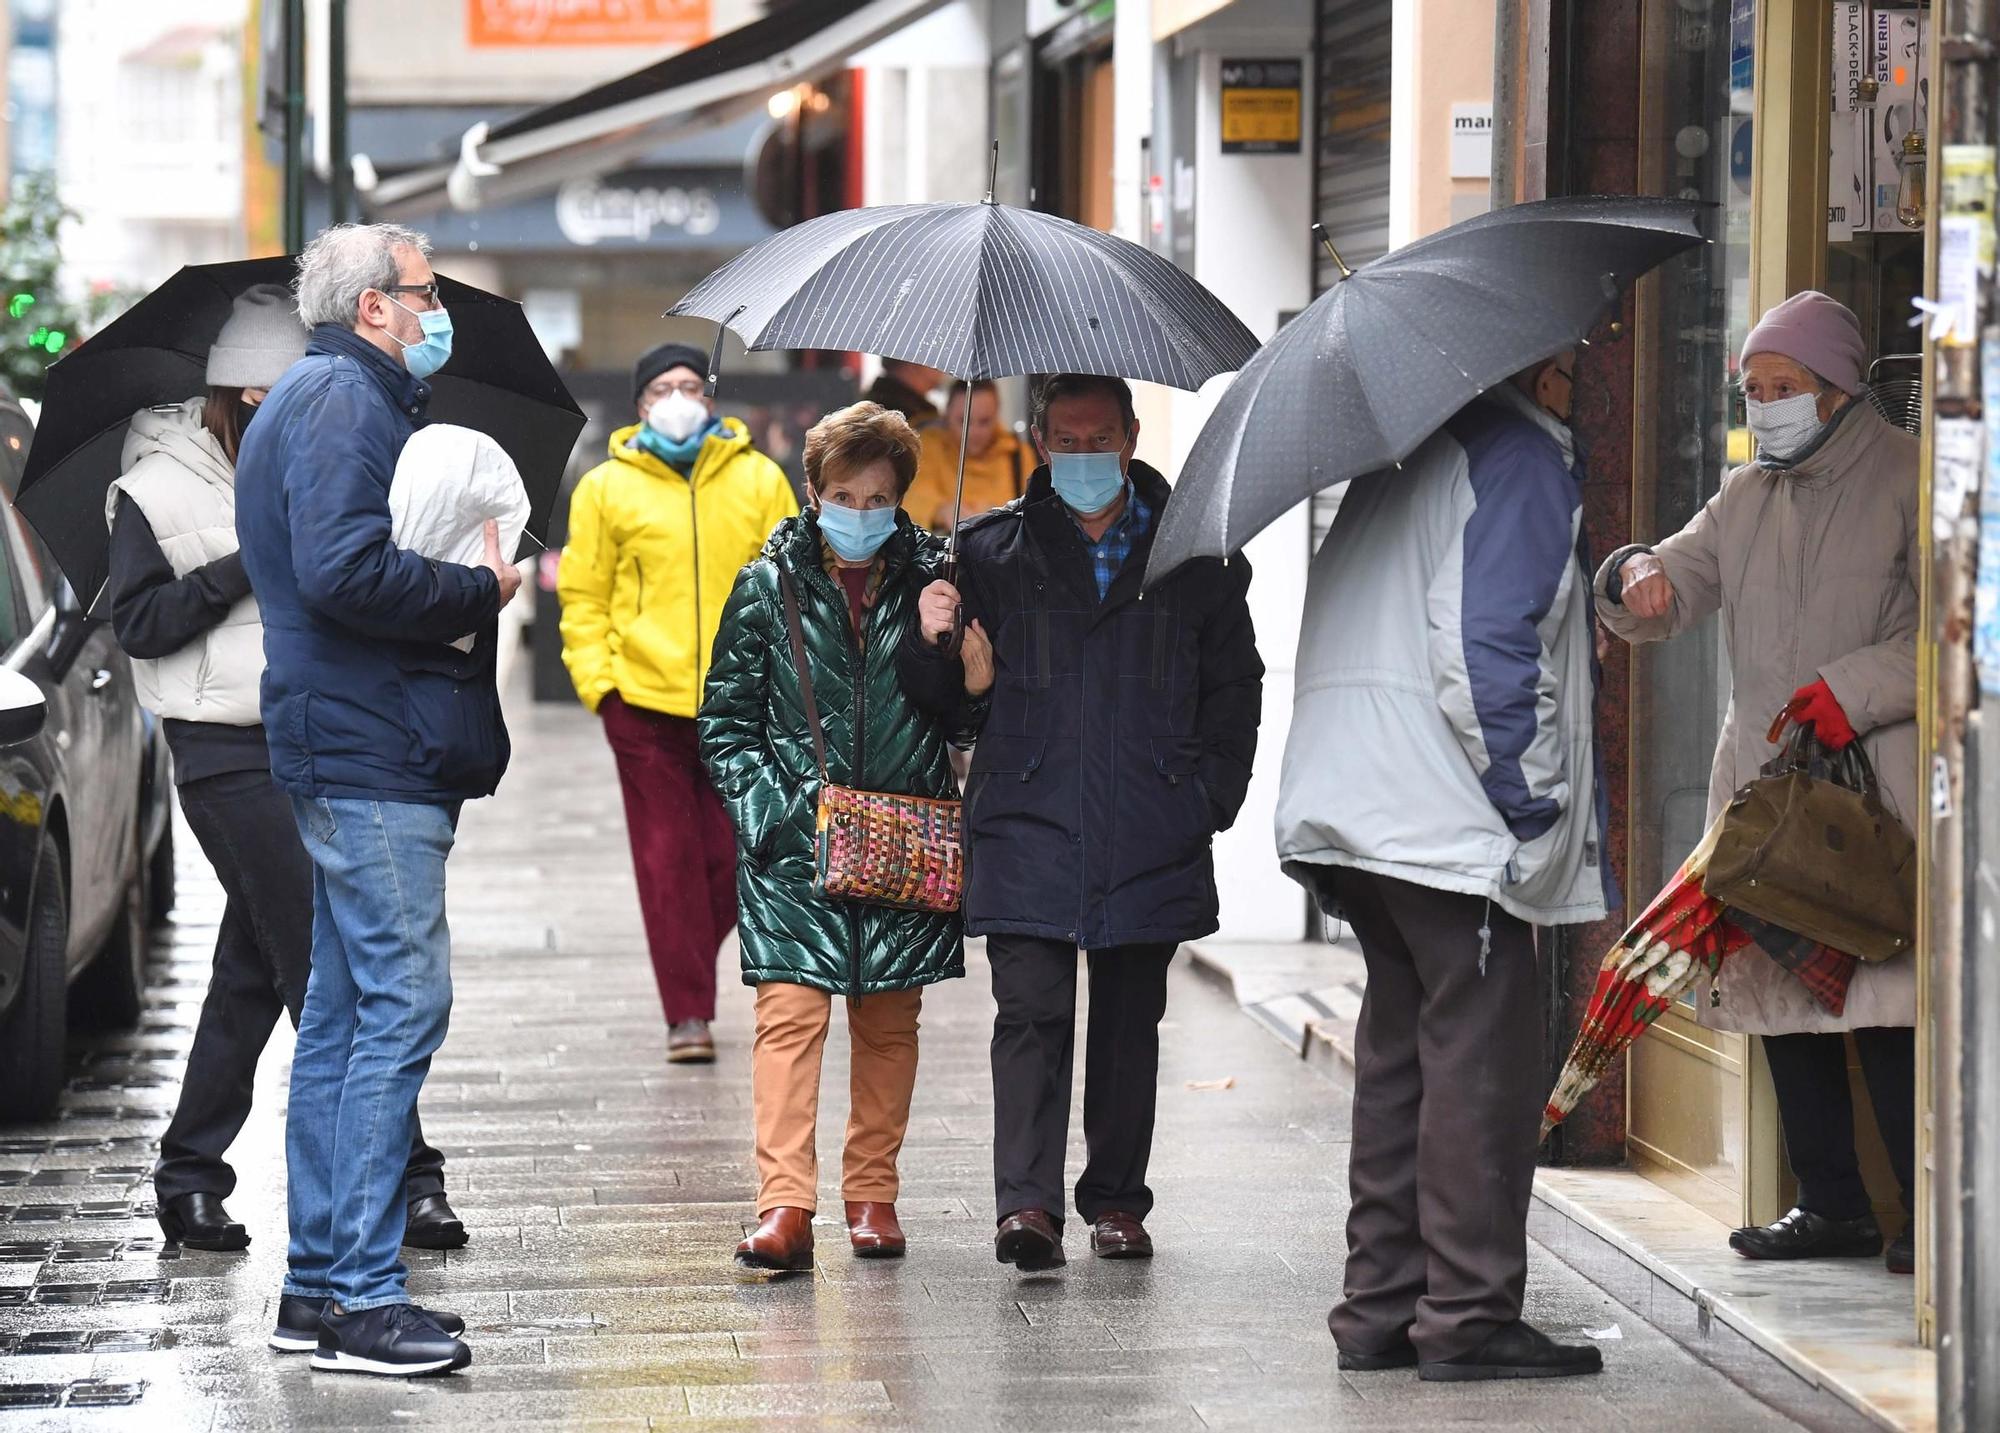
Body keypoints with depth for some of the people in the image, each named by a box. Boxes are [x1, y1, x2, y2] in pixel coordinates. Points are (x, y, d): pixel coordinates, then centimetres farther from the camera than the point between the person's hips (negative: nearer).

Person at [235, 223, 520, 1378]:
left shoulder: (344, 398, 22)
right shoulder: (341, 401, -11)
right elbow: (344, 571, -24)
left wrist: (481, 574, 9)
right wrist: (477, 589, -13)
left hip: (355, 752, 11)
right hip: (375, 756, -11)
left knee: (348, 1009, 13)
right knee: (403, 1002, -12)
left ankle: (319, 1279, 17)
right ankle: (361, 1294, -12)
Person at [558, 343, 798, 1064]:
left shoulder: (760, 481, 6)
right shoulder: (607, 488, 3)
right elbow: (584, 595, 5)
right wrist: (596, 678, -5)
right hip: (644, 698, -1)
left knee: (731, 854, 3)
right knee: (667, 860, -2)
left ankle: (690, 966, 29)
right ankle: (687, 1014, 2)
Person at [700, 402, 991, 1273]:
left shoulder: (932, 584, 7)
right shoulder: (769, 587, 3)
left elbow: (956, 724, 14)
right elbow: (726, 725, 5)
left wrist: (974, 689, -8)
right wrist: (774, 806, -8)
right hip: (793, 846, -2)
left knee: (888, 1023, 8)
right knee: (790, 1013, -11)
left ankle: (872, 1194, 19)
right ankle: (785, 1207, -15)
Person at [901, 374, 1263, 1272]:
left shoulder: (1195, 554, 8)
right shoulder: (991, 550, 7)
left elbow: (1235, 684, 14)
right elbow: (943, 691, 8)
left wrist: (1214, 793, 5)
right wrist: (931, 638, -14)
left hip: (1151, 834, 1)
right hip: (1027, 826, -1)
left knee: (1130, 1020, 8)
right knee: (1031, 1010, -10)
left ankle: (1117, 1199, 18)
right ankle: (1026, 1204, -13)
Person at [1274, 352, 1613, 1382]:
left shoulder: (1405, 455, 18)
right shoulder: (1523, 457, -10)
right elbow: (1480, 641, -19)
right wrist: (1531, 794, -12)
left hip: (1353, 810, 9)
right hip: (1451, 822, -9)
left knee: (1401, 1047, 14)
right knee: (1482, 1055, -5)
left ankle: (1382, 1303, 17)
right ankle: (1469, 1314, -4)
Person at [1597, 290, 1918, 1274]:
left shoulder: (1906, 480, -1)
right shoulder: (1746, 498, 18)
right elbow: (1667, 598, 15)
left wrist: (1858, 689, -17)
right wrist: (1636, 577, -9)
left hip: (1875, 778, -7)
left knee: (1886, 1001, -13)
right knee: (1779, 989, 5)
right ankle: (1832, 1206, 13)